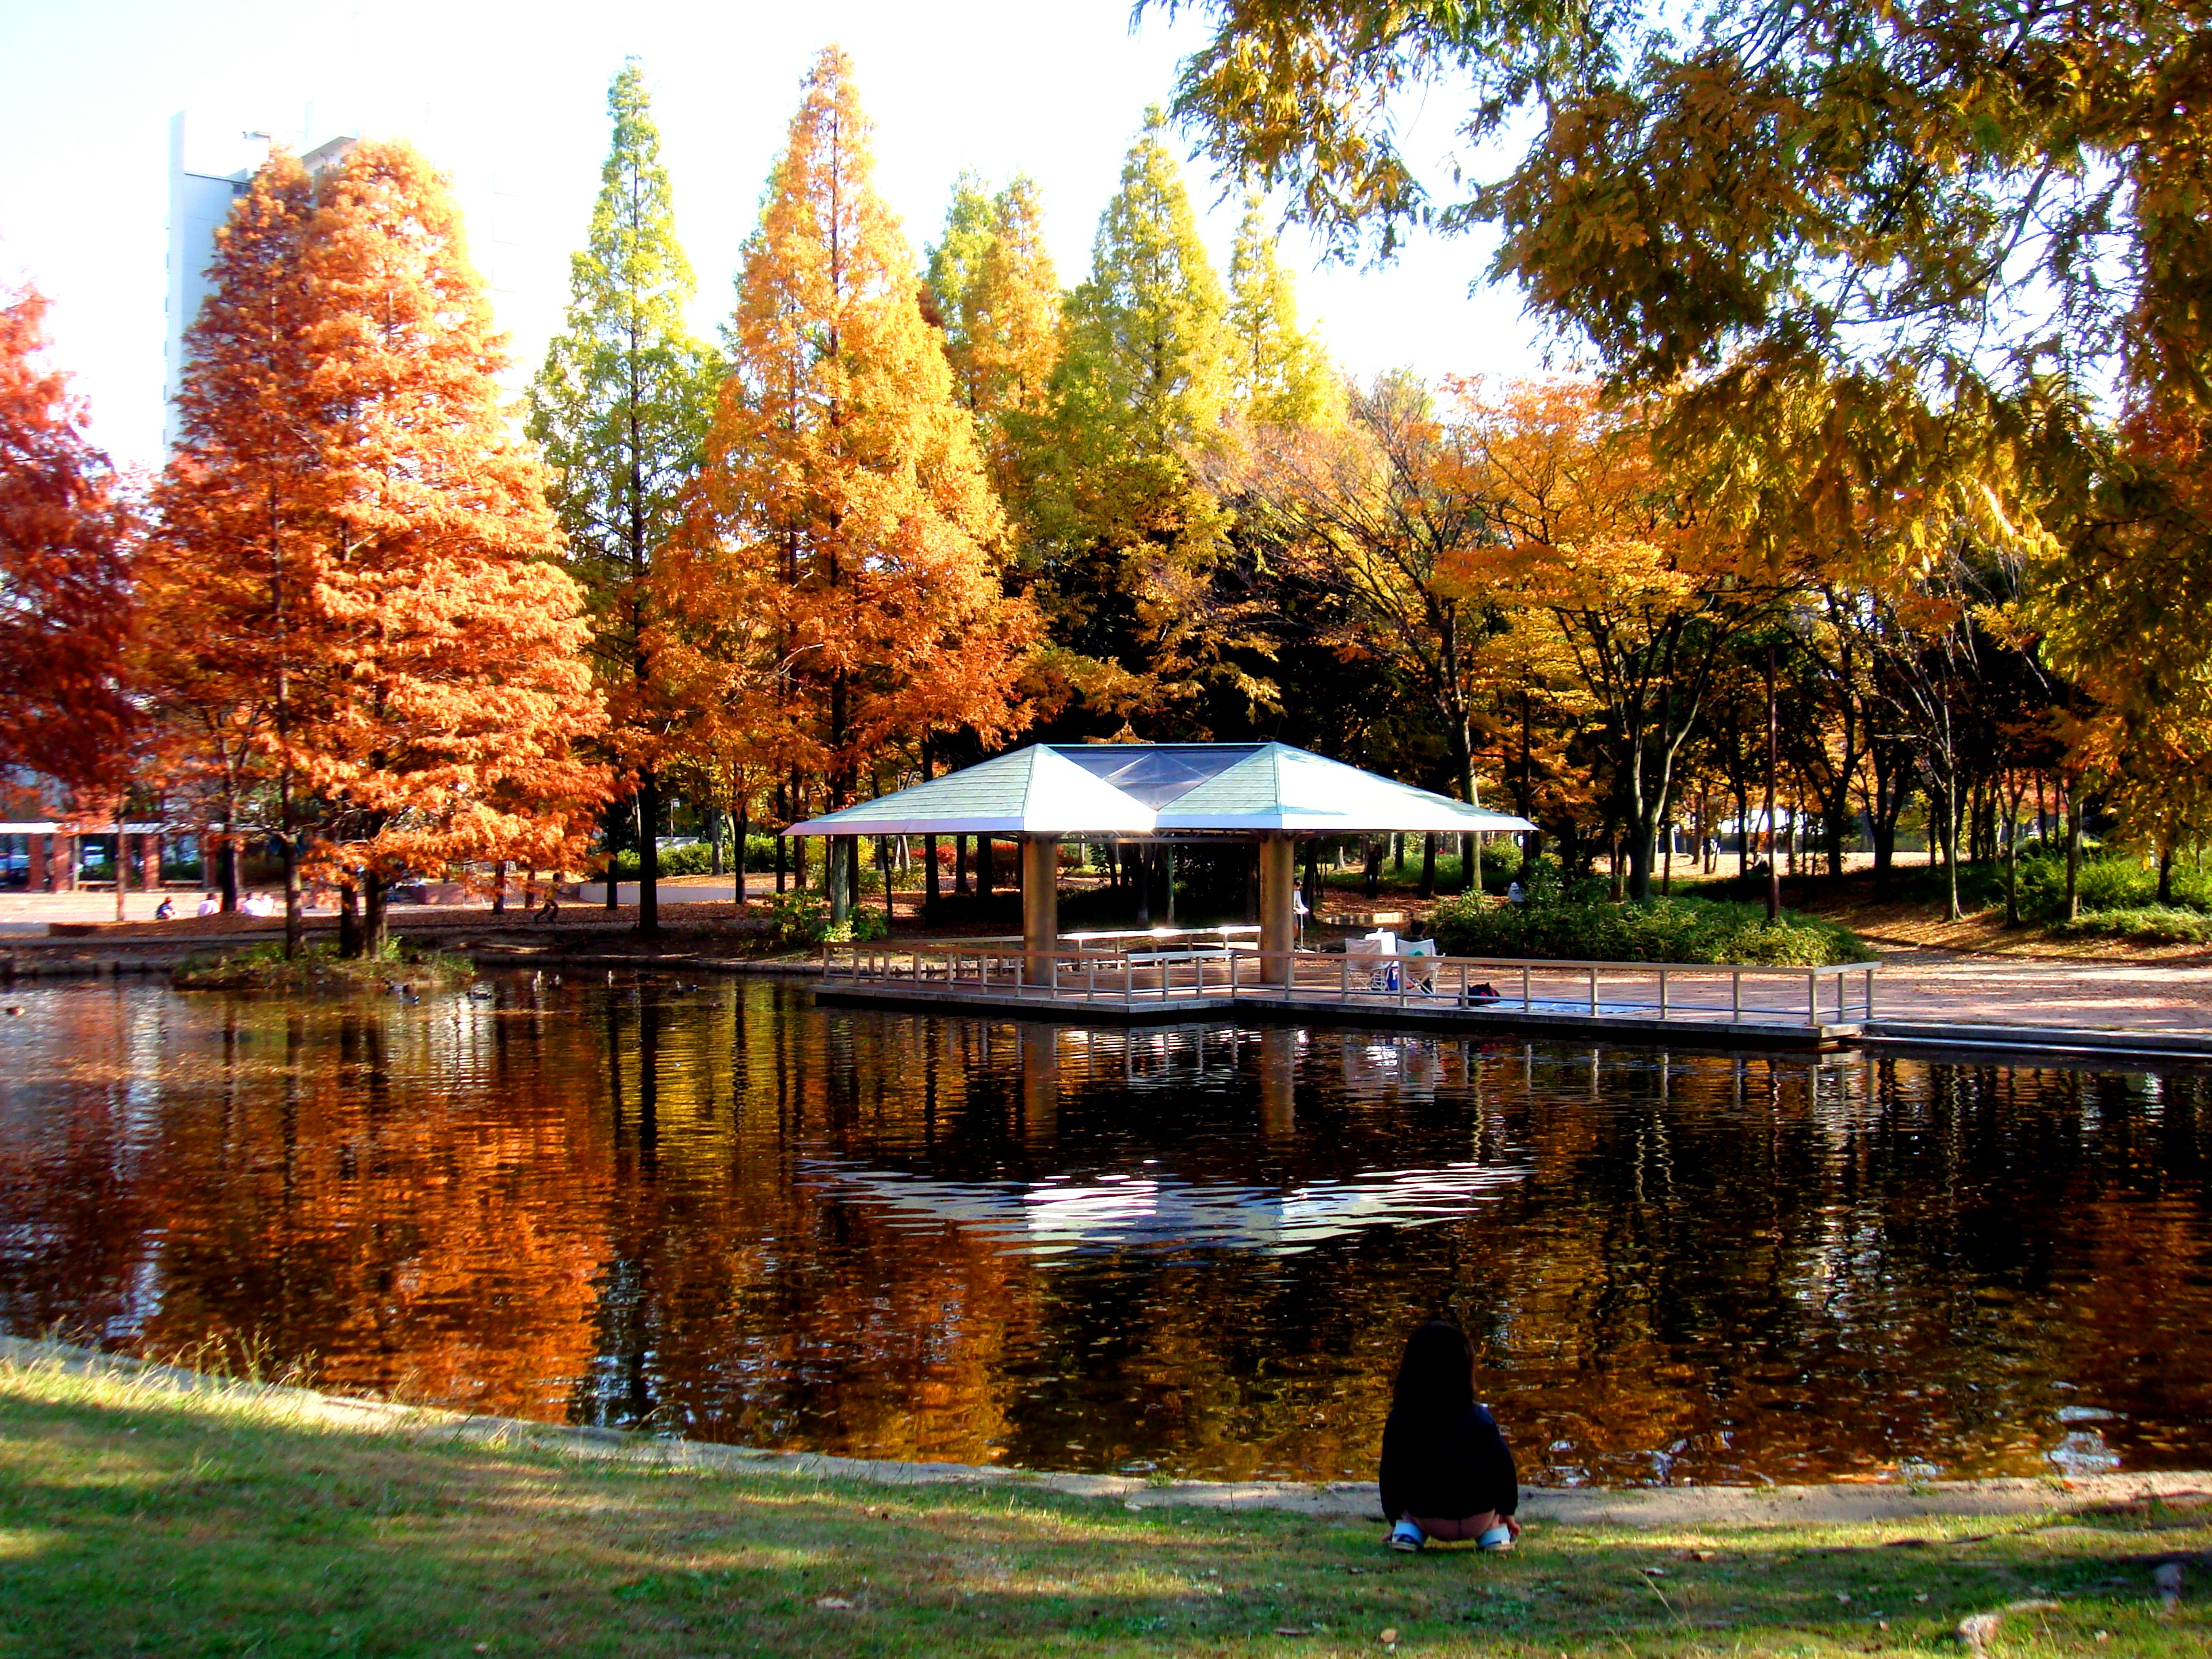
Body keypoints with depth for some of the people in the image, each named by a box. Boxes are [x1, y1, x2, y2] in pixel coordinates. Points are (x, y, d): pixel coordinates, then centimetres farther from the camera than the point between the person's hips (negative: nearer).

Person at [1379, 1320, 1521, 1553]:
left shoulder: (1398, 1422, -8)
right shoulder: (1481, 1419, -9)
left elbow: (1390, 1474, 2)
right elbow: (1504, 1467, 2)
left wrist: (1396, 1520, 19)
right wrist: (1506, 1513, 21)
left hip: (1429, 1523, 0)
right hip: (1478, 1521, 0)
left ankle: (1408, 1529, 7)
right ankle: (1493, 1531, 13)